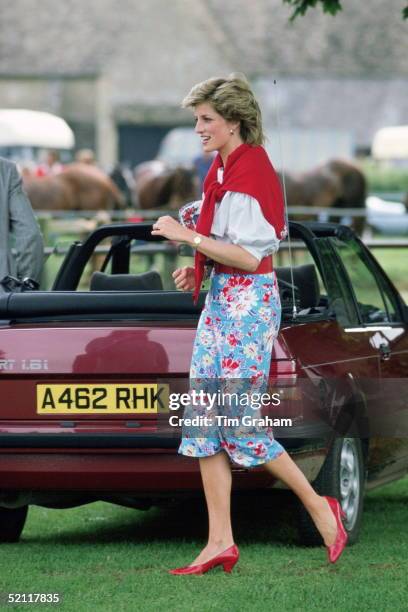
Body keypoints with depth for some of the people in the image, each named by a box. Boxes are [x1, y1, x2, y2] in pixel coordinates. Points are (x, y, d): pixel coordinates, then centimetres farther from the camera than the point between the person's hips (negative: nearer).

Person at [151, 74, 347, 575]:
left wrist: (189, 237, -18)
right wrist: (198, 269, 9)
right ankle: (220, 542, 6)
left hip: (248, 302, -10)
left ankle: (319, 506, 11)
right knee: (204, 417, 5)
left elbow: (249, 256, -21)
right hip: (221, 298, 10)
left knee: (240, 421, -5)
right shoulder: (224, 169, 12)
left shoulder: (249, 169, -17)